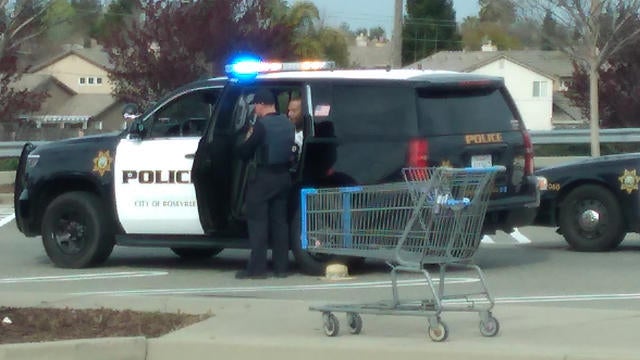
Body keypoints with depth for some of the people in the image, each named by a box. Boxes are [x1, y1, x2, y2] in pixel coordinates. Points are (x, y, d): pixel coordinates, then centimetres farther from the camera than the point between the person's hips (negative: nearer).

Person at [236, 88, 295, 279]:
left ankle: (257, 267, -5)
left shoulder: (261, 125, -16)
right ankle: (281, 267, 12)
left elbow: (244, 152, -13)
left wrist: (248, 139, 7)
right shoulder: (287, 124, 7)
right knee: (279, 221, 11)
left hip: (263, 177, -7)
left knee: (257, 222, -2)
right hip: (283, 177, 7)